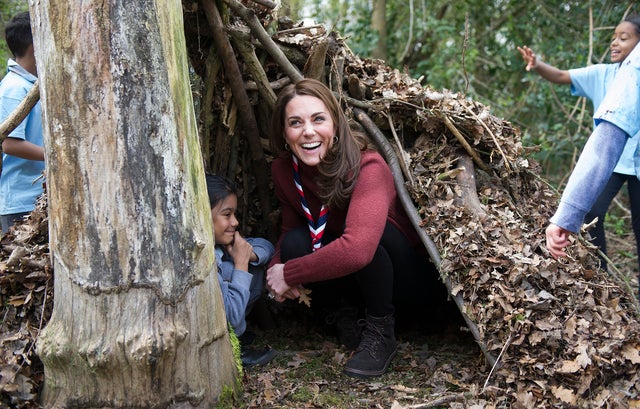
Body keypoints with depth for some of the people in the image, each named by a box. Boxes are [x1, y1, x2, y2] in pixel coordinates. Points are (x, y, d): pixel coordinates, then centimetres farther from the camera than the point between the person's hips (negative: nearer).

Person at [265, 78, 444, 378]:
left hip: (407, 274, -5)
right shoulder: (283, 171, -10)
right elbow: (290, 228, 3)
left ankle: (381, 331, -14)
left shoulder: (367, 167, -31)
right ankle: (348, 312, 0)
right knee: (295, 243, -24)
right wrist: (276, 268, -20)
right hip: (350, 280, 5)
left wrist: (289, 274, -33)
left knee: (361, 230, -35)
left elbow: (357, 249, -45)